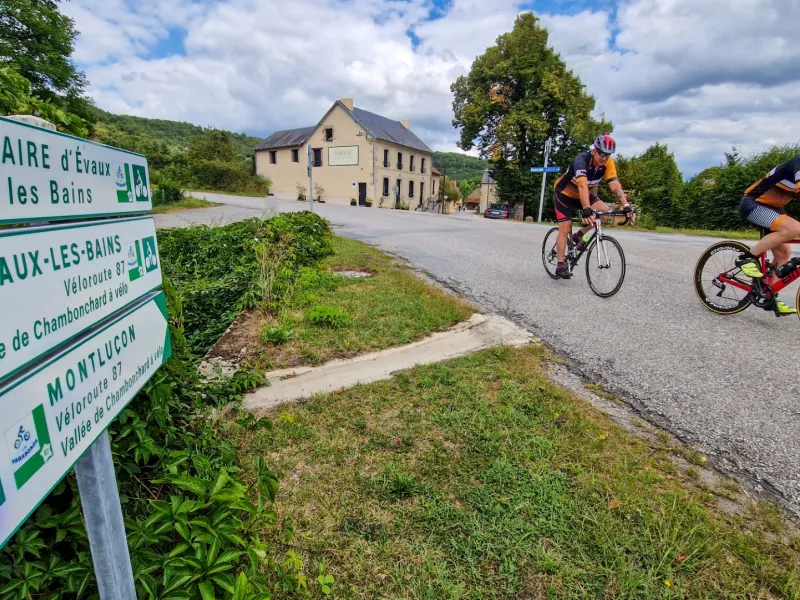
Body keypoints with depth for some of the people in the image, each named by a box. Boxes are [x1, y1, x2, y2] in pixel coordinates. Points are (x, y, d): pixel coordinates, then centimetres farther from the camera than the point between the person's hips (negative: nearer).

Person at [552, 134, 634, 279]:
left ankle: (579, 235, 3)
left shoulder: (608, 163, -16)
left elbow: (615, 186, -23)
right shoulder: (581, 160, -32)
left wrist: (626, 207, -37)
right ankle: (561, 266, -6)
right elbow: (582, 186, -46)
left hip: (585, 194, 5)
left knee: (606, 213, -17)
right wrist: (586, 210, -59)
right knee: (565, 228, -11)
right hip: (565, 194, -5)